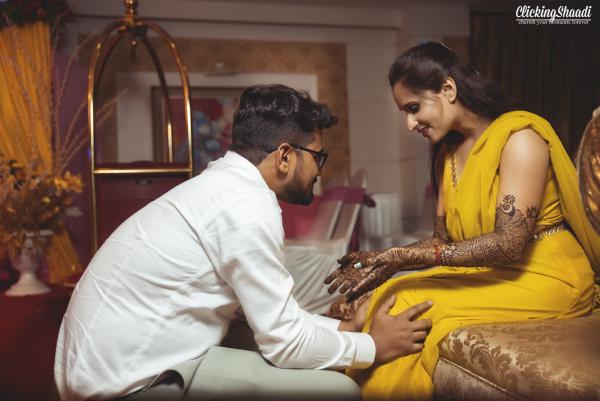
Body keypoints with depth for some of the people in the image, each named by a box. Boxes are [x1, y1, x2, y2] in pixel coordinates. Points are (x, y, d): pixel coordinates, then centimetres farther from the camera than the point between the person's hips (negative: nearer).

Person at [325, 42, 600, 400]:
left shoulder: (519, 136, -15)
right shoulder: (447, 153, 10)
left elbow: (508, 244, -23)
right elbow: (444, 238, 7)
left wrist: (407, 256, -26)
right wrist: (383, 261, -9)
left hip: (545, 276, -7)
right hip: (488, 272, 7)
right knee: (393, 297, -15)